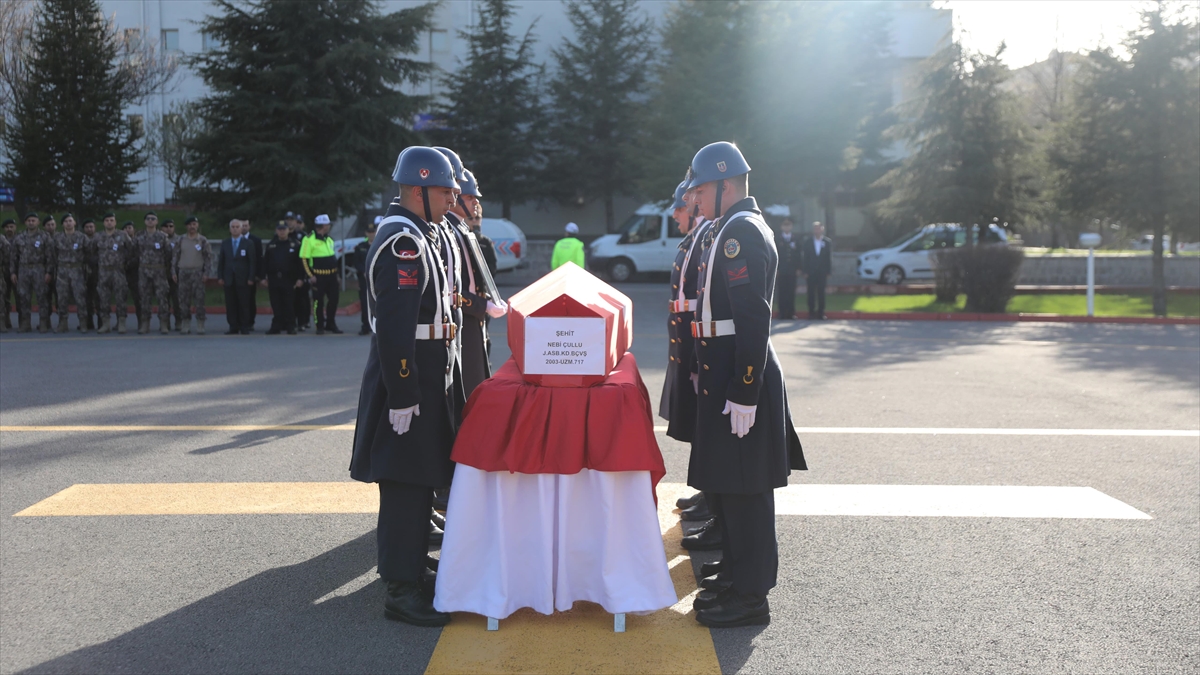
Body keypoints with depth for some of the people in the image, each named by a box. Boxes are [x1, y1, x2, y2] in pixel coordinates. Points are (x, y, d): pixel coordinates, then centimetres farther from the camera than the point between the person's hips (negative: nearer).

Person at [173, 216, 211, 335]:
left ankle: (200, 326, -2)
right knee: (184, 300, 1)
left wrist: (206, 273, -6)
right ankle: (186, 325, 8)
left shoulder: (203, 240, 4)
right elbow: (176, 256, 12)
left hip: (197, 272, -2)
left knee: (199, 299, -6)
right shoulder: (181, 240, 10)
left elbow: (208, 257, 2)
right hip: (183, 272, 2)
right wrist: (174, 272, 5)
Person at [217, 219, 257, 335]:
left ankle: (244, 327, 3)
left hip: (243, 279, -3)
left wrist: (251, 278, -7)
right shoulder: (225, 244, 12)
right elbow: (221, 261, 12)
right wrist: (220, 276, 3)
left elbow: (252, 262, 0)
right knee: (230, 304, 0)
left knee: (244, 304, -2)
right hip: (229, 279, 3)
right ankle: (233, 327, 5)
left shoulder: (248, 243, 4)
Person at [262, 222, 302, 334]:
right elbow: (265, 262, 10)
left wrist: (300, 278, -6)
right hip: (274, 279, 2)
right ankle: (276, 326, 8)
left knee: (289, 304, -1)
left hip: (289, 279, -2)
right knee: (276, 305, 4)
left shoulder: (294, 245, 4)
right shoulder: (270, 245, 11)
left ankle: (290, 327, 5)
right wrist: (264, 277, 4)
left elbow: (299, 263, 0)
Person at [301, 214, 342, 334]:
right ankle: (320, 326, 10)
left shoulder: (329, 239, 16)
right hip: (318, 276, -7)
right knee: (319, 301, 0)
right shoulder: (309, 239, -8)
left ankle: (331, 324, 19)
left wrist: (336, 272, 20)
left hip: (332, 275, 7)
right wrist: (310, 275, -14)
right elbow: (304, 259, -10)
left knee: (334, 300, 7)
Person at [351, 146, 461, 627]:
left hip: (426, 378, 10)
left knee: (419, 480, 18)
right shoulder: (403, 242, -19)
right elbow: (394, 327, -25)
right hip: (408, 382, -10)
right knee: (405, 485, -3)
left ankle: (412, 571, 30)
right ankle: (401, 591, 6)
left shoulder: (418, 235, 14)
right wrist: (402, 397, -25)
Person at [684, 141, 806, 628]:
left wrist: (744, 396, -23)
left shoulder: (742, 232, -16)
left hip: (740, 381, -11)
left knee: (742, 490, -2)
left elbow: (754, 320, -22)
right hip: (723, 375, 11)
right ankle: (735, 575, 31)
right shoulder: (727, 229, 16)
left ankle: (750, 597, 9)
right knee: (722, 482, 18)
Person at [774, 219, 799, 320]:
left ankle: (791, 313, 3)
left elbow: (798, 255, 10)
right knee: (782, 293, -3)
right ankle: (782, 313, 1)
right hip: (780, 270, -1)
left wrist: (798, 268, 2)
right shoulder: (777, 239, 5)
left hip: (792, 271, 2)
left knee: (791, 293, -1)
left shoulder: (795, 239, 11)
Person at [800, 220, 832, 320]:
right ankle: (811, 312, 5)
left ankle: (821, 313, 6)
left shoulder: (828, 242, 4)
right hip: (810, 272, 0)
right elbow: (805, 257, 3)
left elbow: (829, 258, 4)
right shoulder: (807, 242, 5)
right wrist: (805, 271, -3)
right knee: (811, 293, 0)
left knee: (821, 293, 0)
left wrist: (828, 272, -1)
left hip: (822, 272, 0)